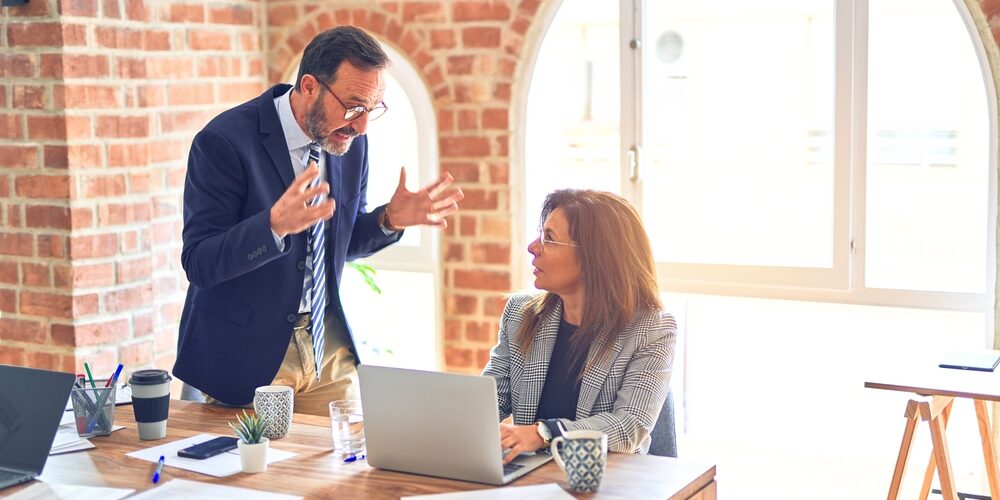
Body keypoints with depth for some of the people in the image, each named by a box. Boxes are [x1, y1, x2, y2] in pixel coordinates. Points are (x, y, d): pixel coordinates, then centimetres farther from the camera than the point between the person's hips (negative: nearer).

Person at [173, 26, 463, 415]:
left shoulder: (351, 143, 0)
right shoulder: (224, 141, -19)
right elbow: (199, 263, -21)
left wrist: (390, 219, -8)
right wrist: (275, 224, -38)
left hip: (330, 348, 5)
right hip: (246, 354, -5)